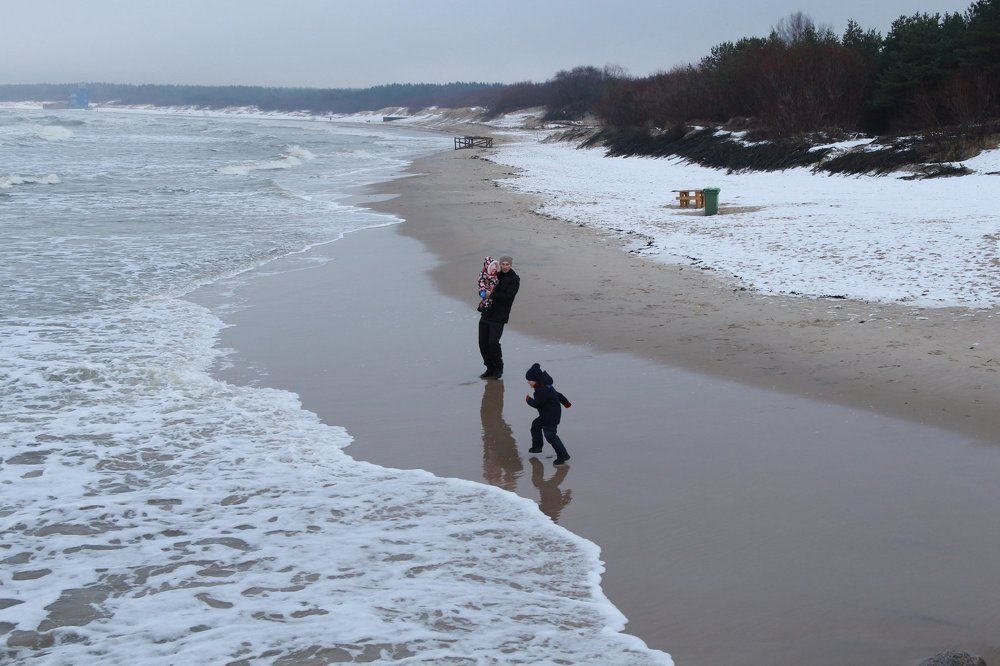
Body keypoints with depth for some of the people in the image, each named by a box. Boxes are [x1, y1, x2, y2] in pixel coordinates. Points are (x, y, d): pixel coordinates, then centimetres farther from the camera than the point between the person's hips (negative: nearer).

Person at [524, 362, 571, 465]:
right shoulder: (545, 386, 8)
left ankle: (563, 455, -11)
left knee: (550, 435, -12)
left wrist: (529, 400, -5)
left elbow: (536, 403, -25)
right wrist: (565, 402, 33)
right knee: (536, 425, 25)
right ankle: (537, 447, 40)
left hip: (551, 416, -11)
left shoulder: (542, 390, -26)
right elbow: (557, 394, 20)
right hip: (546, 415, 11)